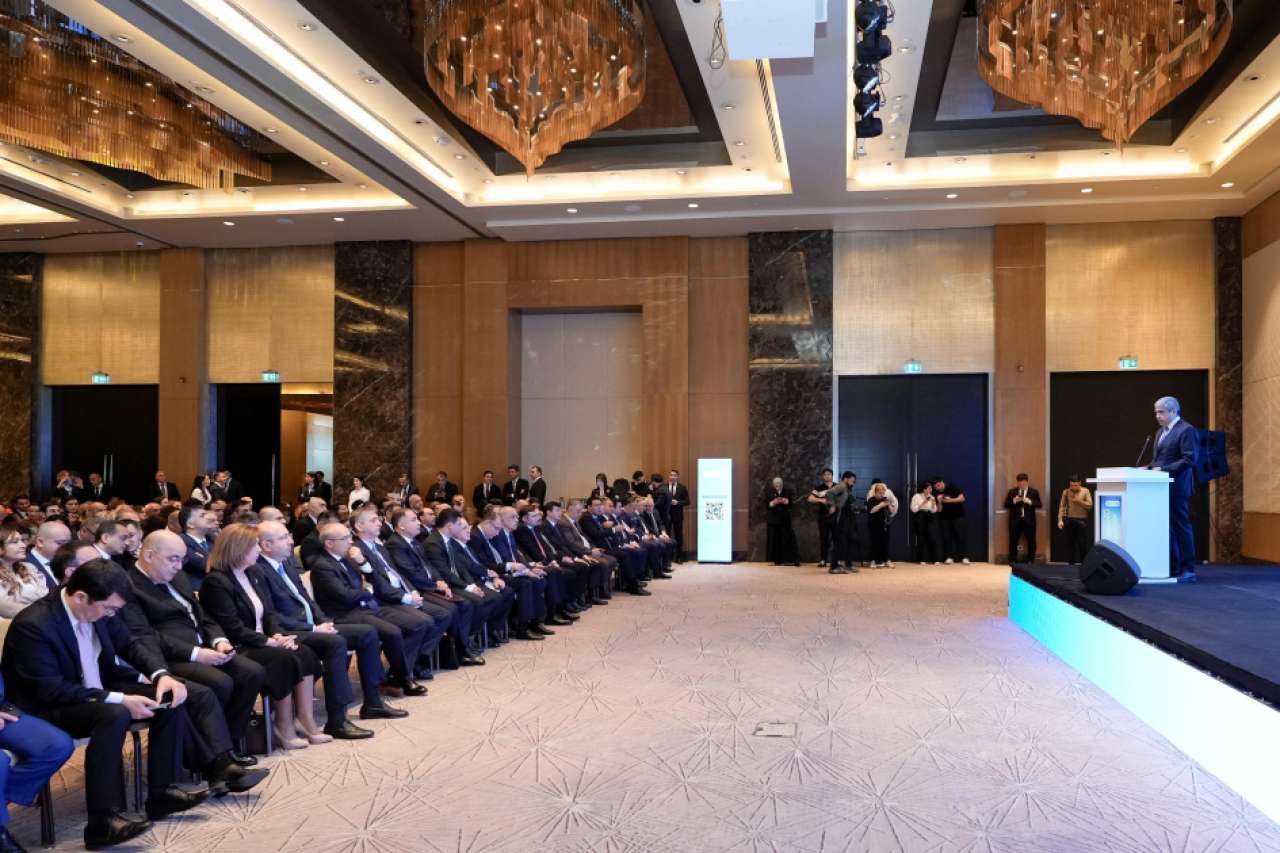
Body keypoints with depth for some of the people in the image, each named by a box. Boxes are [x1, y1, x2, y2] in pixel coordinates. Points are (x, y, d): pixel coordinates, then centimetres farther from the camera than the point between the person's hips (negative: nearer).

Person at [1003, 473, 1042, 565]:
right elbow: (1006, 504, 2)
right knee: (1013, 541, 0)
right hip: (1015, 520, 0)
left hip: (1029, 520, 0)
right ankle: (1012, 560, 8)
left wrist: (1029, 501, -17)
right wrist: (1014, 501, -14)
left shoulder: (1034, 492, 7)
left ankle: (1030, 560, 15)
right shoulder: (1012, 492, 7)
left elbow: (1039, 504, -2)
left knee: (1031, 541, 4)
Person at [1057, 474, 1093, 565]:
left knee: (1082, 543, -2)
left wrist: (1079, 501, -15)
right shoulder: (1066, 492, 4)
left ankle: (1081, 561, 6)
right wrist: (1060, 520, -7)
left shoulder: (1085, 491, 1)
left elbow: (1090, 505, -4)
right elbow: (1062, 506, 0)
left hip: (1082, 521, -1)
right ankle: (1071, 561, 13)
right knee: (1070, 542, 6)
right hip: (1069, 520, 1)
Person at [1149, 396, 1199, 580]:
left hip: (1177, 486, -8)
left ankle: (1187, 570, 4)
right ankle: (1172, 568, 11)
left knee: (1180, 526, -3)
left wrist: (1163, 469, -19)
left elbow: (1189, 460, -16)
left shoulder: (1186, 430, -8)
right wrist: (1149, 468, 5)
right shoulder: (1160, 432, 20)